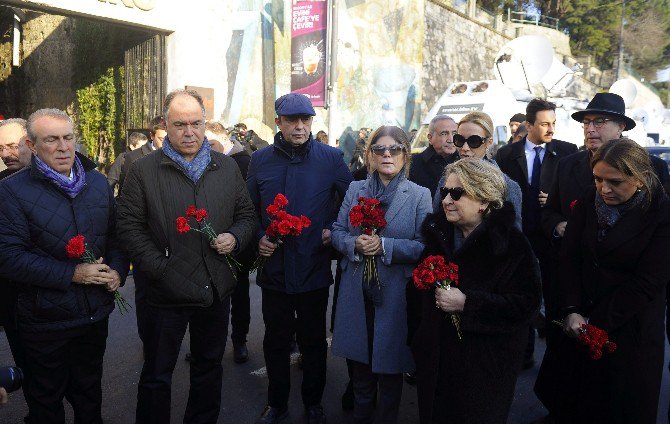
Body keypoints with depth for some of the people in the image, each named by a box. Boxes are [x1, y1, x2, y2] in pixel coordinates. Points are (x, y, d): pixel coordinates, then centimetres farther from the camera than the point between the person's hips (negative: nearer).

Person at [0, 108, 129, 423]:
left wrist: (118, 270, -8)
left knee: (89, 392, 24)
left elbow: (115, 233, 9)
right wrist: (71, 274, -22)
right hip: (45, 321, -4)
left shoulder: (97, 182, 3)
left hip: (96, 314, 4)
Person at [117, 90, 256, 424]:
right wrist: (159, 268, -14)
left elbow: (246, 214, 13)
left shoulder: (227, 167, 6)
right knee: (157, 375, 12)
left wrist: (236, 238, -8)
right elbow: (129, 226, -7)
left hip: (217, 290, 4)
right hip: (166, 292, -3)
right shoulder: (143, 170, -4)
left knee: (209, 368, 20)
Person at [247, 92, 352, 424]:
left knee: (314, 340, 14)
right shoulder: (260, 160, 2)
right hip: (274, 268, 2)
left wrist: (336, 230, -8)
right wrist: (259, 238, -7)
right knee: (275, 340, 15)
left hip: (314, 268, -1)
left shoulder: (331, 158, -5)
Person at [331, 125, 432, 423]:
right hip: (357, 292, 3)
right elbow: (337, 232, 5)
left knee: (390, 364, 13)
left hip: (396, 294, -3)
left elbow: (424, 246, -10)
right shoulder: (355, 189, 5)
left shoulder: (420, 195, -5)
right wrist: (355, 243, -16)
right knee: (360, 361, 19)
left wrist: (384, 246, -23)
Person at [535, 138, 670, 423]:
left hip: (629, 327, -3)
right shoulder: (589, 201, -5)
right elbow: (569, 256, -4)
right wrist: (571, 310, -14)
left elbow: (647, 284, -17)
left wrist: (596, 323, -17)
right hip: (579, 318, 4)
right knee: (566, 395, 16)